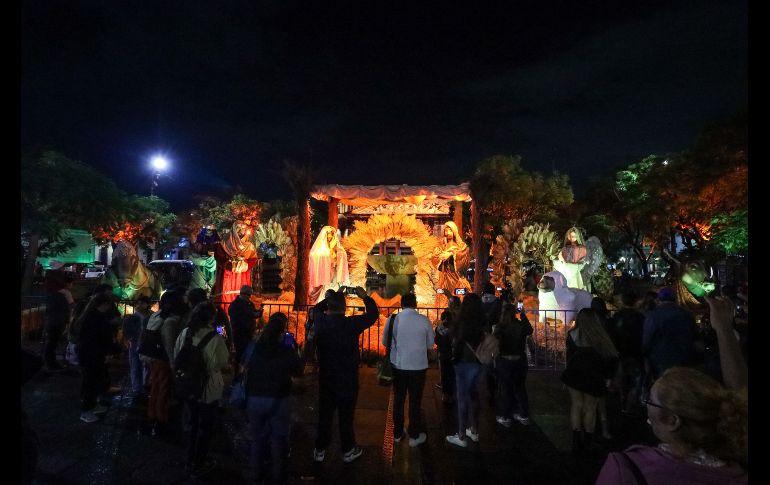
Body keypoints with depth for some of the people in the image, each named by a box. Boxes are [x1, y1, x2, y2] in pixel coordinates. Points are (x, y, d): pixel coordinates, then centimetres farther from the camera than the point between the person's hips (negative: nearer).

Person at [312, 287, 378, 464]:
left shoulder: (320, 322, -10)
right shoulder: (351, 324, -21)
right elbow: (373, 315, -7)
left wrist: (334, 296, 14)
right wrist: (365, 296, 4)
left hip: (326, 378, 4)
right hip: (347, 380, -3)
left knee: (324, 414, 16)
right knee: (346, 415, 12)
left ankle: (320, 450, 30)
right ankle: (348, 450, 28)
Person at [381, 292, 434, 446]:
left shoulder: (393, 319, -9)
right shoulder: (424, 320, -11)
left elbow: (385, 341, 3)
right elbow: (430, 346, -2)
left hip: (398, 365, 2)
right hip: (418, 366, -1)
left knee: (398, 399, 18)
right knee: (415, 401, 13)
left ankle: (397, 433, 32)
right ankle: (414, 436, 25)